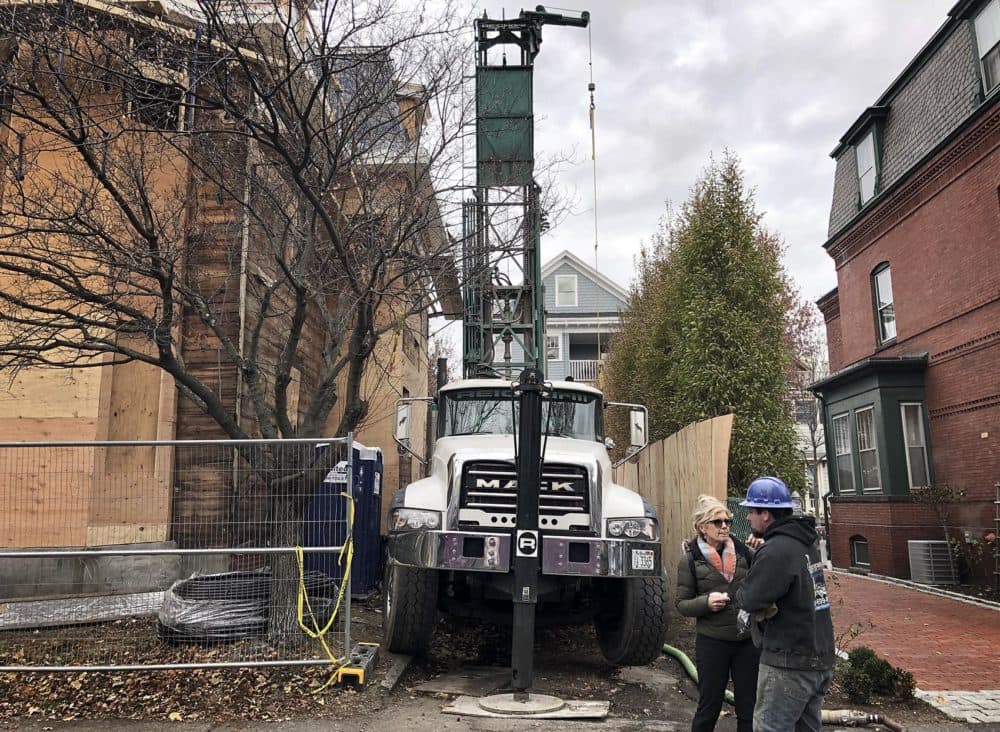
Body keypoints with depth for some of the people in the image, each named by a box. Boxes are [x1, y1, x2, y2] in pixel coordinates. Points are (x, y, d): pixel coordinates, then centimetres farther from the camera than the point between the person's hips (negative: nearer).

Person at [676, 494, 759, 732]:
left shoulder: (743, 551, 1)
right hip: (712, 643, -2)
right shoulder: (690, 560, -4)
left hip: (748, 641, 2)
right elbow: (681, 604, 0)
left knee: (748, 708, 13)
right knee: (709, 708, 11)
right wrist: (706, 602, -19)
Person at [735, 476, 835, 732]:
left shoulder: (776, 551, -21)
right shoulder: (804, 543, 11)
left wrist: (740, 593, 1)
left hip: (789, 663, -9)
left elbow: (749, 598, -20)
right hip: (820, 659, 10)